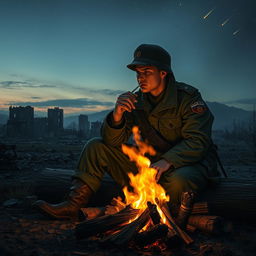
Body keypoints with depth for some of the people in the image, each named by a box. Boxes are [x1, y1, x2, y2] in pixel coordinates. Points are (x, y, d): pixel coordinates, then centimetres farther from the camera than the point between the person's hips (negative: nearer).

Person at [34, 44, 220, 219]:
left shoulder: (187, 97, -11)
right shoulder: (136, 101, 2)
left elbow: (198, 141, -21)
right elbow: (113, 142, -3)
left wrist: (167, 161, -37)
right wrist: (117, 115, -23)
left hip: (191, 164, -5)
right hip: (149, 164, 5)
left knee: (177, 181, -43)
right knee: (96, 147, -3)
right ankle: (73, 206, -10)